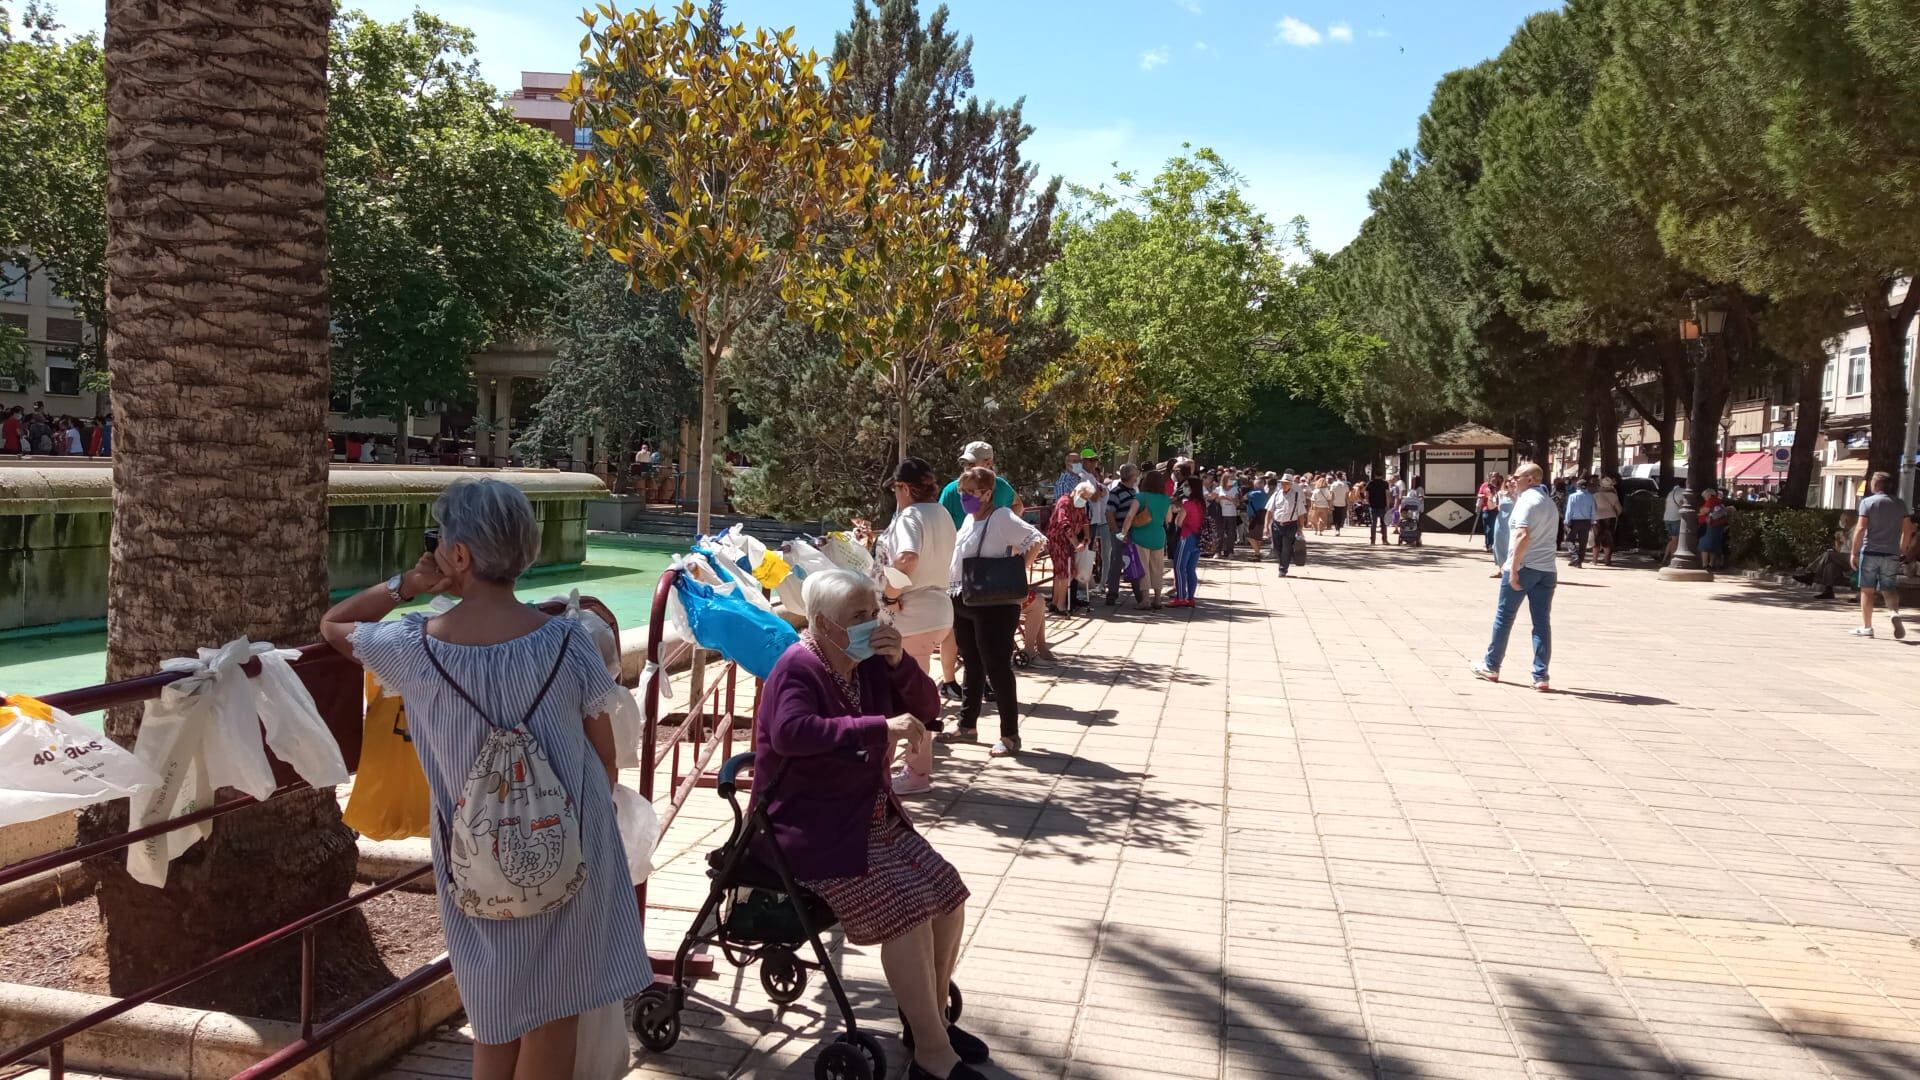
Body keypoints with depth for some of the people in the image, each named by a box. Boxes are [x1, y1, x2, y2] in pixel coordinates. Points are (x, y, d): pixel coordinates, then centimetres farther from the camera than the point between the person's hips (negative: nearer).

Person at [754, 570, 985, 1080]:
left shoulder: (869, 664, 7)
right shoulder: (798, 669, -16)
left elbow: (926, 709, 5)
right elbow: (790, 733, -35)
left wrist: (901, 662, -13)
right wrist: (881, 728, -38)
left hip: (874, 817, 8)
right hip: (812, 828, -8)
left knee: (948, 894, -2)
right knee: (906, 907, -22)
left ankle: (931, 1017, 18)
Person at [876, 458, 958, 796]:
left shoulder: (910, 516, -17)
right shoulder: (941, 514, 12)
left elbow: (906, 559, -36)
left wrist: (891, 594, -23)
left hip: (913, 613, -10)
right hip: (935, 606, 10)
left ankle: (917, 774, 8)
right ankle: (918, 761, 31)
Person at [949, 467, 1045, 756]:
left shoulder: (1001, 517, -13)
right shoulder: (969, 519, 11)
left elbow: (1037, 540, -18)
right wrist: (952, 591, 13)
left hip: (993, 605, -8)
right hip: (962, 602, 8)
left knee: (997, 668, -4)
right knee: (972, 667, 17)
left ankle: (1010, 735, 3)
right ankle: (968, 725, 28)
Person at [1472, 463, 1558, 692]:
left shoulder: (1527, 500, -10)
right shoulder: (1549, 502, 17)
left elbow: (1523, 535, -22)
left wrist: (1513, 568, -22)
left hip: (1524, 567, -7)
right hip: (1547, 569, 7)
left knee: (1504, 617, 7)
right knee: (1542, 622, 3)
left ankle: (1491, 667, 17)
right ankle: (1540, 677, 1)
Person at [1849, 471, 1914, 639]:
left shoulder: (1868, 502, -4)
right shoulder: (1900, 504, 9)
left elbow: (1860, 528, -11)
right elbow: (1908, 529, 9)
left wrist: (1854, 552, -8)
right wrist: (1901, 550, 19)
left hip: (1870, 552, -3)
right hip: (1891, 554, 3)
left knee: (1867, 590, 4)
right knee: (1889, 589, 7)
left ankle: (1866, 627, 6)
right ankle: (1894, 612, -22)